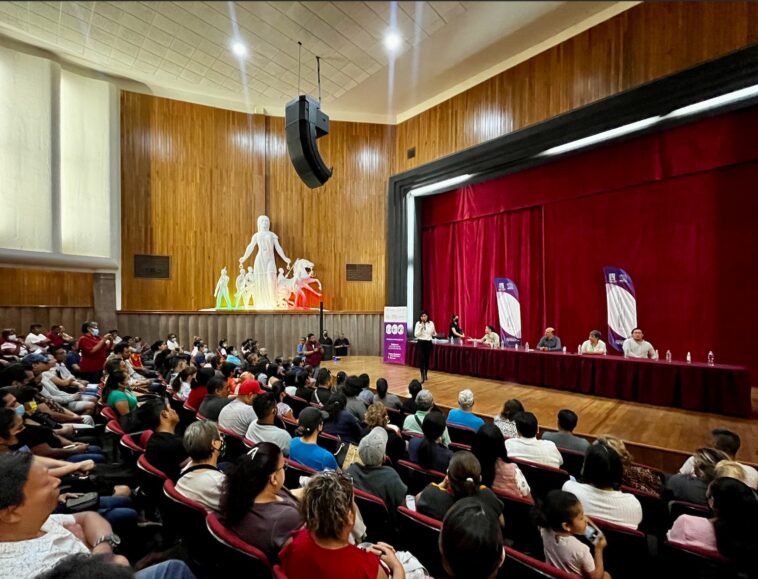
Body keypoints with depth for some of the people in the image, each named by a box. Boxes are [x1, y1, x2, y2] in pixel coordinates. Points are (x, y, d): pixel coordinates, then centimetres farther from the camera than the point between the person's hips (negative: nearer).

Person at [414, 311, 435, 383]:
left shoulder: (431, 323, 1)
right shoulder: (418, 324, -3)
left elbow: (432, 333, 5)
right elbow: (416, 334, -7)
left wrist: (434, 334, -16)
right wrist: (421, 327, -16)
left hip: (428, 342, 2)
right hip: (421, 342, -2)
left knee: (427, 359, 9)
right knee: (421, 359, -7)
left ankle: (426, 374, 28)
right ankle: (423, 376, -4)